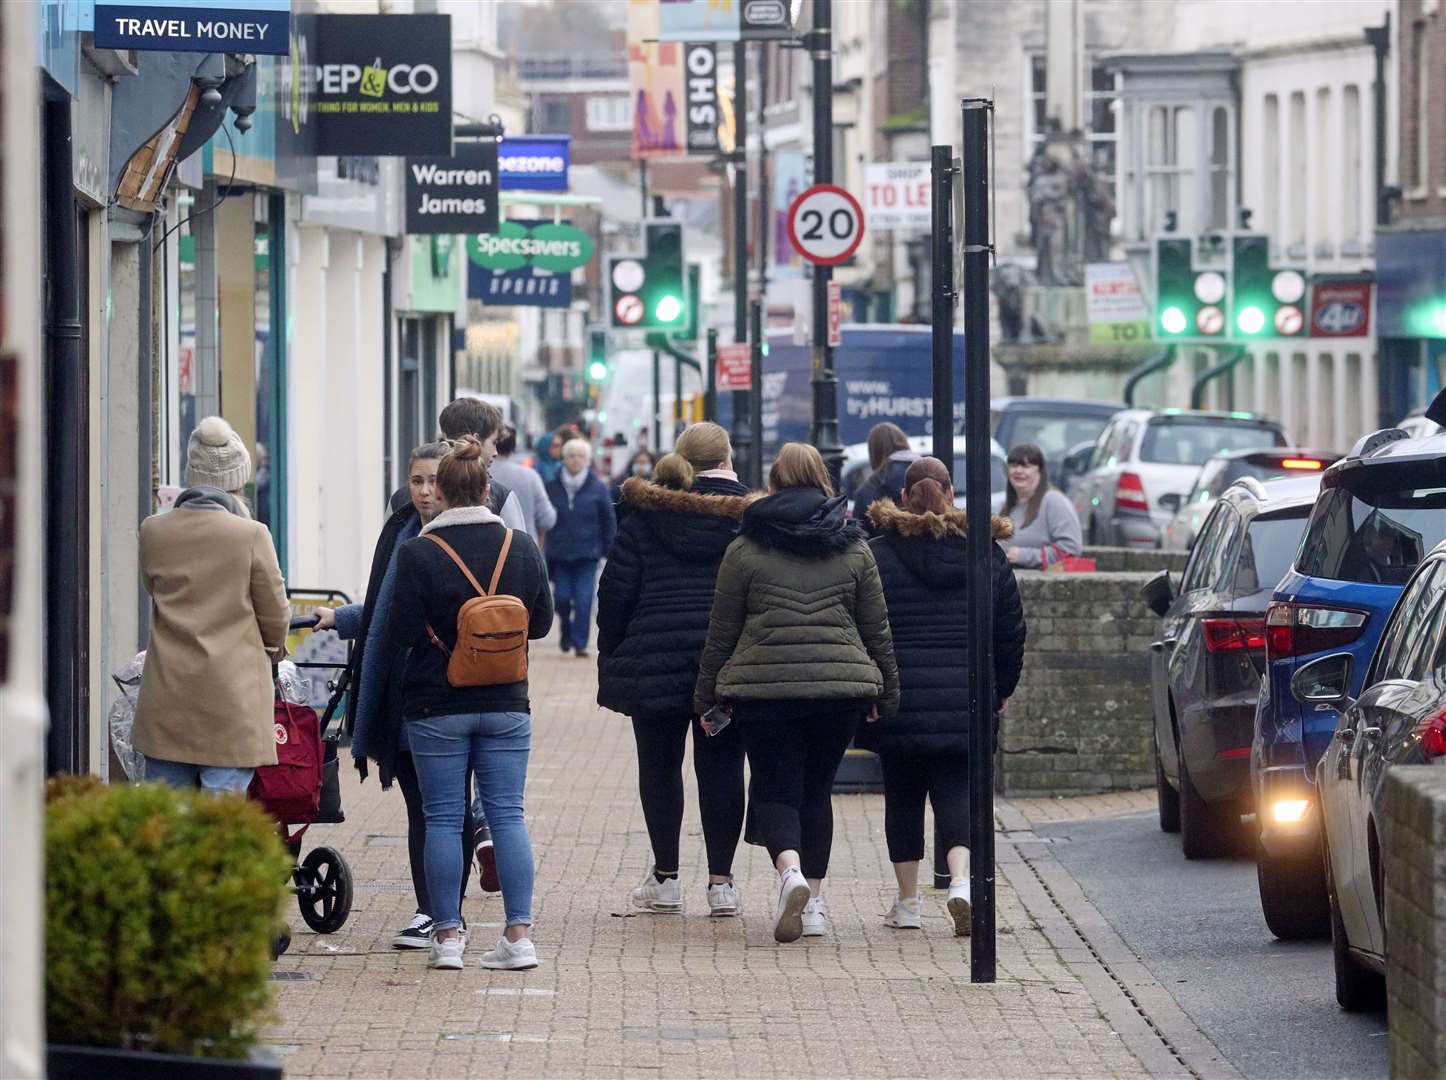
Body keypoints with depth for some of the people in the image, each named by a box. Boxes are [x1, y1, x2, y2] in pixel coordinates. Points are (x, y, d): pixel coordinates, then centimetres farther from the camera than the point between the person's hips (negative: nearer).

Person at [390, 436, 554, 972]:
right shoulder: (522, 547, -1)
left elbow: (401, 632, -9)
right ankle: (519, 933, 1)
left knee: (443, 819, 3)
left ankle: (447, 935, 4)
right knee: (507, 814, 5)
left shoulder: (417, 554, -11)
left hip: (436, 706, -3)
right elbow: (541, 621, 8)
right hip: (506, 705, 3)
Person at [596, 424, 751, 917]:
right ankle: (721, 881, 4)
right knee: (721, 767, 5)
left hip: (654, 661, 0)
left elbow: (616, 589, 1)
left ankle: (665, 878, 13)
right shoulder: (750, 516, 1)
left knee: (659, 765, 10)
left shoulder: (645, 516, 2)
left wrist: (611, 654, 9)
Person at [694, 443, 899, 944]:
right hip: (842, 687, 2)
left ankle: (789, 869, -25)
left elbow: (721, 633, 4)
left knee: (775, 789, 3)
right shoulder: (854, 549, 6)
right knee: (816, 789, 14)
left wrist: (706, 697, 13)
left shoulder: (744, 551, 0)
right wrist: (886, 694, 21)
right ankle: (813, 901, 15)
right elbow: (877, 630, 10)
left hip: (764, 687, -2)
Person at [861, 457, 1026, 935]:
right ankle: (961, 881, -22)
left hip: (897, 699, -1)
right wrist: (1000, 690, 24)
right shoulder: (986, 555, 5)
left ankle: (908, 901, 15)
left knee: (902, 796, 11)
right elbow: (1011, 633, 11)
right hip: (964, 698, 1)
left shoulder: (875, 555, -1)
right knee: (955, 793, 2)